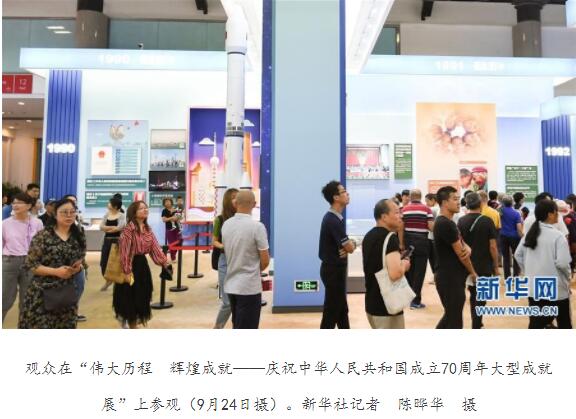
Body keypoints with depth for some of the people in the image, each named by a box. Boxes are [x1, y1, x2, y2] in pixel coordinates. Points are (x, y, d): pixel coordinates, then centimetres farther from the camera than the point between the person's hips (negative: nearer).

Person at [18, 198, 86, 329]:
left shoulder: (79, 236, 6)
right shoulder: (43, 235, -8)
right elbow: (31, 265, -8)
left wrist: (78, 267, -6)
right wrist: (56, 271, -18)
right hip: (43, 293, -4)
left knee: (65, 326, 11)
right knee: (39, 325, -1)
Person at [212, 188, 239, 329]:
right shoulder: (220, 219, -3)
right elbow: (214, 241, 5)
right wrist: (223, 246, -14)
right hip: (226, 261, -1)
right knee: (227, 302, 3)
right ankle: (217, 328, 27)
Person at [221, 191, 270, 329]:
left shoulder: (226, 225, 2)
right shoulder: (257, 226, -16)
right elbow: (265, 261, -11)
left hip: (231, 285, 6)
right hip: (249, 287, -6)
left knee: (237, 327, 21)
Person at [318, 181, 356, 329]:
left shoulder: (334, 217, 11)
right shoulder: (333, 220, -21)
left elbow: (345, 244, 14)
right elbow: (350, 247, -19)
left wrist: (350, 244, -9)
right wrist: (352, 244, 4)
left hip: (335, 269, 10)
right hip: (334, 270, -10)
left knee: (342, 310, 19)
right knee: (331, 312, -1)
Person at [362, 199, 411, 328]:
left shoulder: (369, 236, 8)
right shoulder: (390, 237, -20)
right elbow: (395, 273, -33)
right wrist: (404, 265, -12)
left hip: (371, 303, 9)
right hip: (387, 306, -9)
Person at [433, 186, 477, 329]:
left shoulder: (445, 222, 13)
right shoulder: (446, 224, -20)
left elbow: (460, 243, 14)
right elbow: (460, 254, -16)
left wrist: (467, 248, -10)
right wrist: (472, 272, -1)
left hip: (450, 277, 10)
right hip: (450, 278, -10)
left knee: (450, 316, 19)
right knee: (455, 320, 0)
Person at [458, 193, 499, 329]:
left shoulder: (461, 221, -3)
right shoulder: (487, 221, -11)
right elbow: (493, 247, -12)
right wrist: (496, 267, -1)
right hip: (484, 266, -3)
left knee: (473, 295, 20)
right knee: (480, 297, 7)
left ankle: (477, 323, 30)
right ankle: (476, 326, 5)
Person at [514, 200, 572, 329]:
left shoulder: (530, 233, 5)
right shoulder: (557, 236, -15)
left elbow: (518, 255, 9)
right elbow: (562, 263, -19)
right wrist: (568, 276, 0)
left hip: (534, 287, 5)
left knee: (536, 323, 9)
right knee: (564, 323, 15)